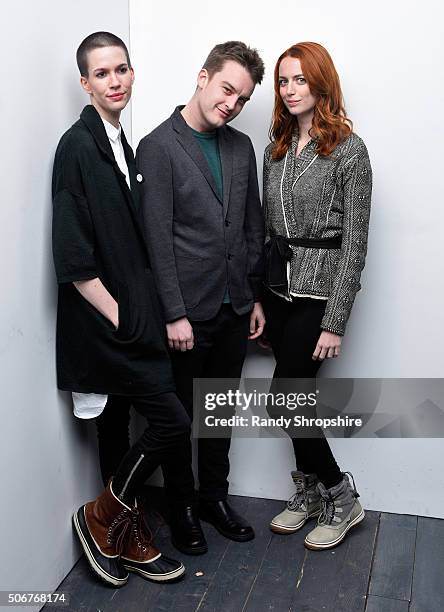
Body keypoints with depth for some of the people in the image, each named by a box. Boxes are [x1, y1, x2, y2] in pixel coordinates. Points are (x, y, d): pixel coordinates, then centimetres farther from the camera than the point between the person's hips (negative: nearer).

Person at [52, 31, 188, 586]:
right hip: (102, 321, -8)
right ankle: (101, 516, 15)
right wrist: (118, 319, -15)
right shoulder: (77, 145, -13)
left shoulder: (118, 144, 13)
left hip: (125, 315, 8)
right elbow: (72, 257, -18)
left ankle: (127, 539, 32)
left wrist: (136, 312, 10)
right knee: (172, 421, -6)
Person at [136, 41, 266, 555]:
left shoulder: (241, 146, 9)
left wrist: (255, 296, 10)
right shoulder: (158, 147, -10)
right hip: (187, 312, -5)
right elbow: (157, 238, -14)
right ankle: (182, 507, 30)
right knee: (179, 415, 11)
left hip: (234, 309, 6)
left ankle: (214, 497, 36)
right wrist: (175, 314, -16)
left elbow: (253, 227, 12)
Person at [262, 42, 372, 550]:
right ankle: (310, 491, 31)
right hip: (278, 287, 6)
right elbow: (266, 226, 12)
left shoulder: (348, 150, -8)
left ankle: (340, 497, 17)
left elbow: (354, 243, -11)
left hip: (318, 289, -6)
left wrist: (335, 322, -14)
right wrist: (259, 298, 9)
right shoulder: (276, 149, 10)